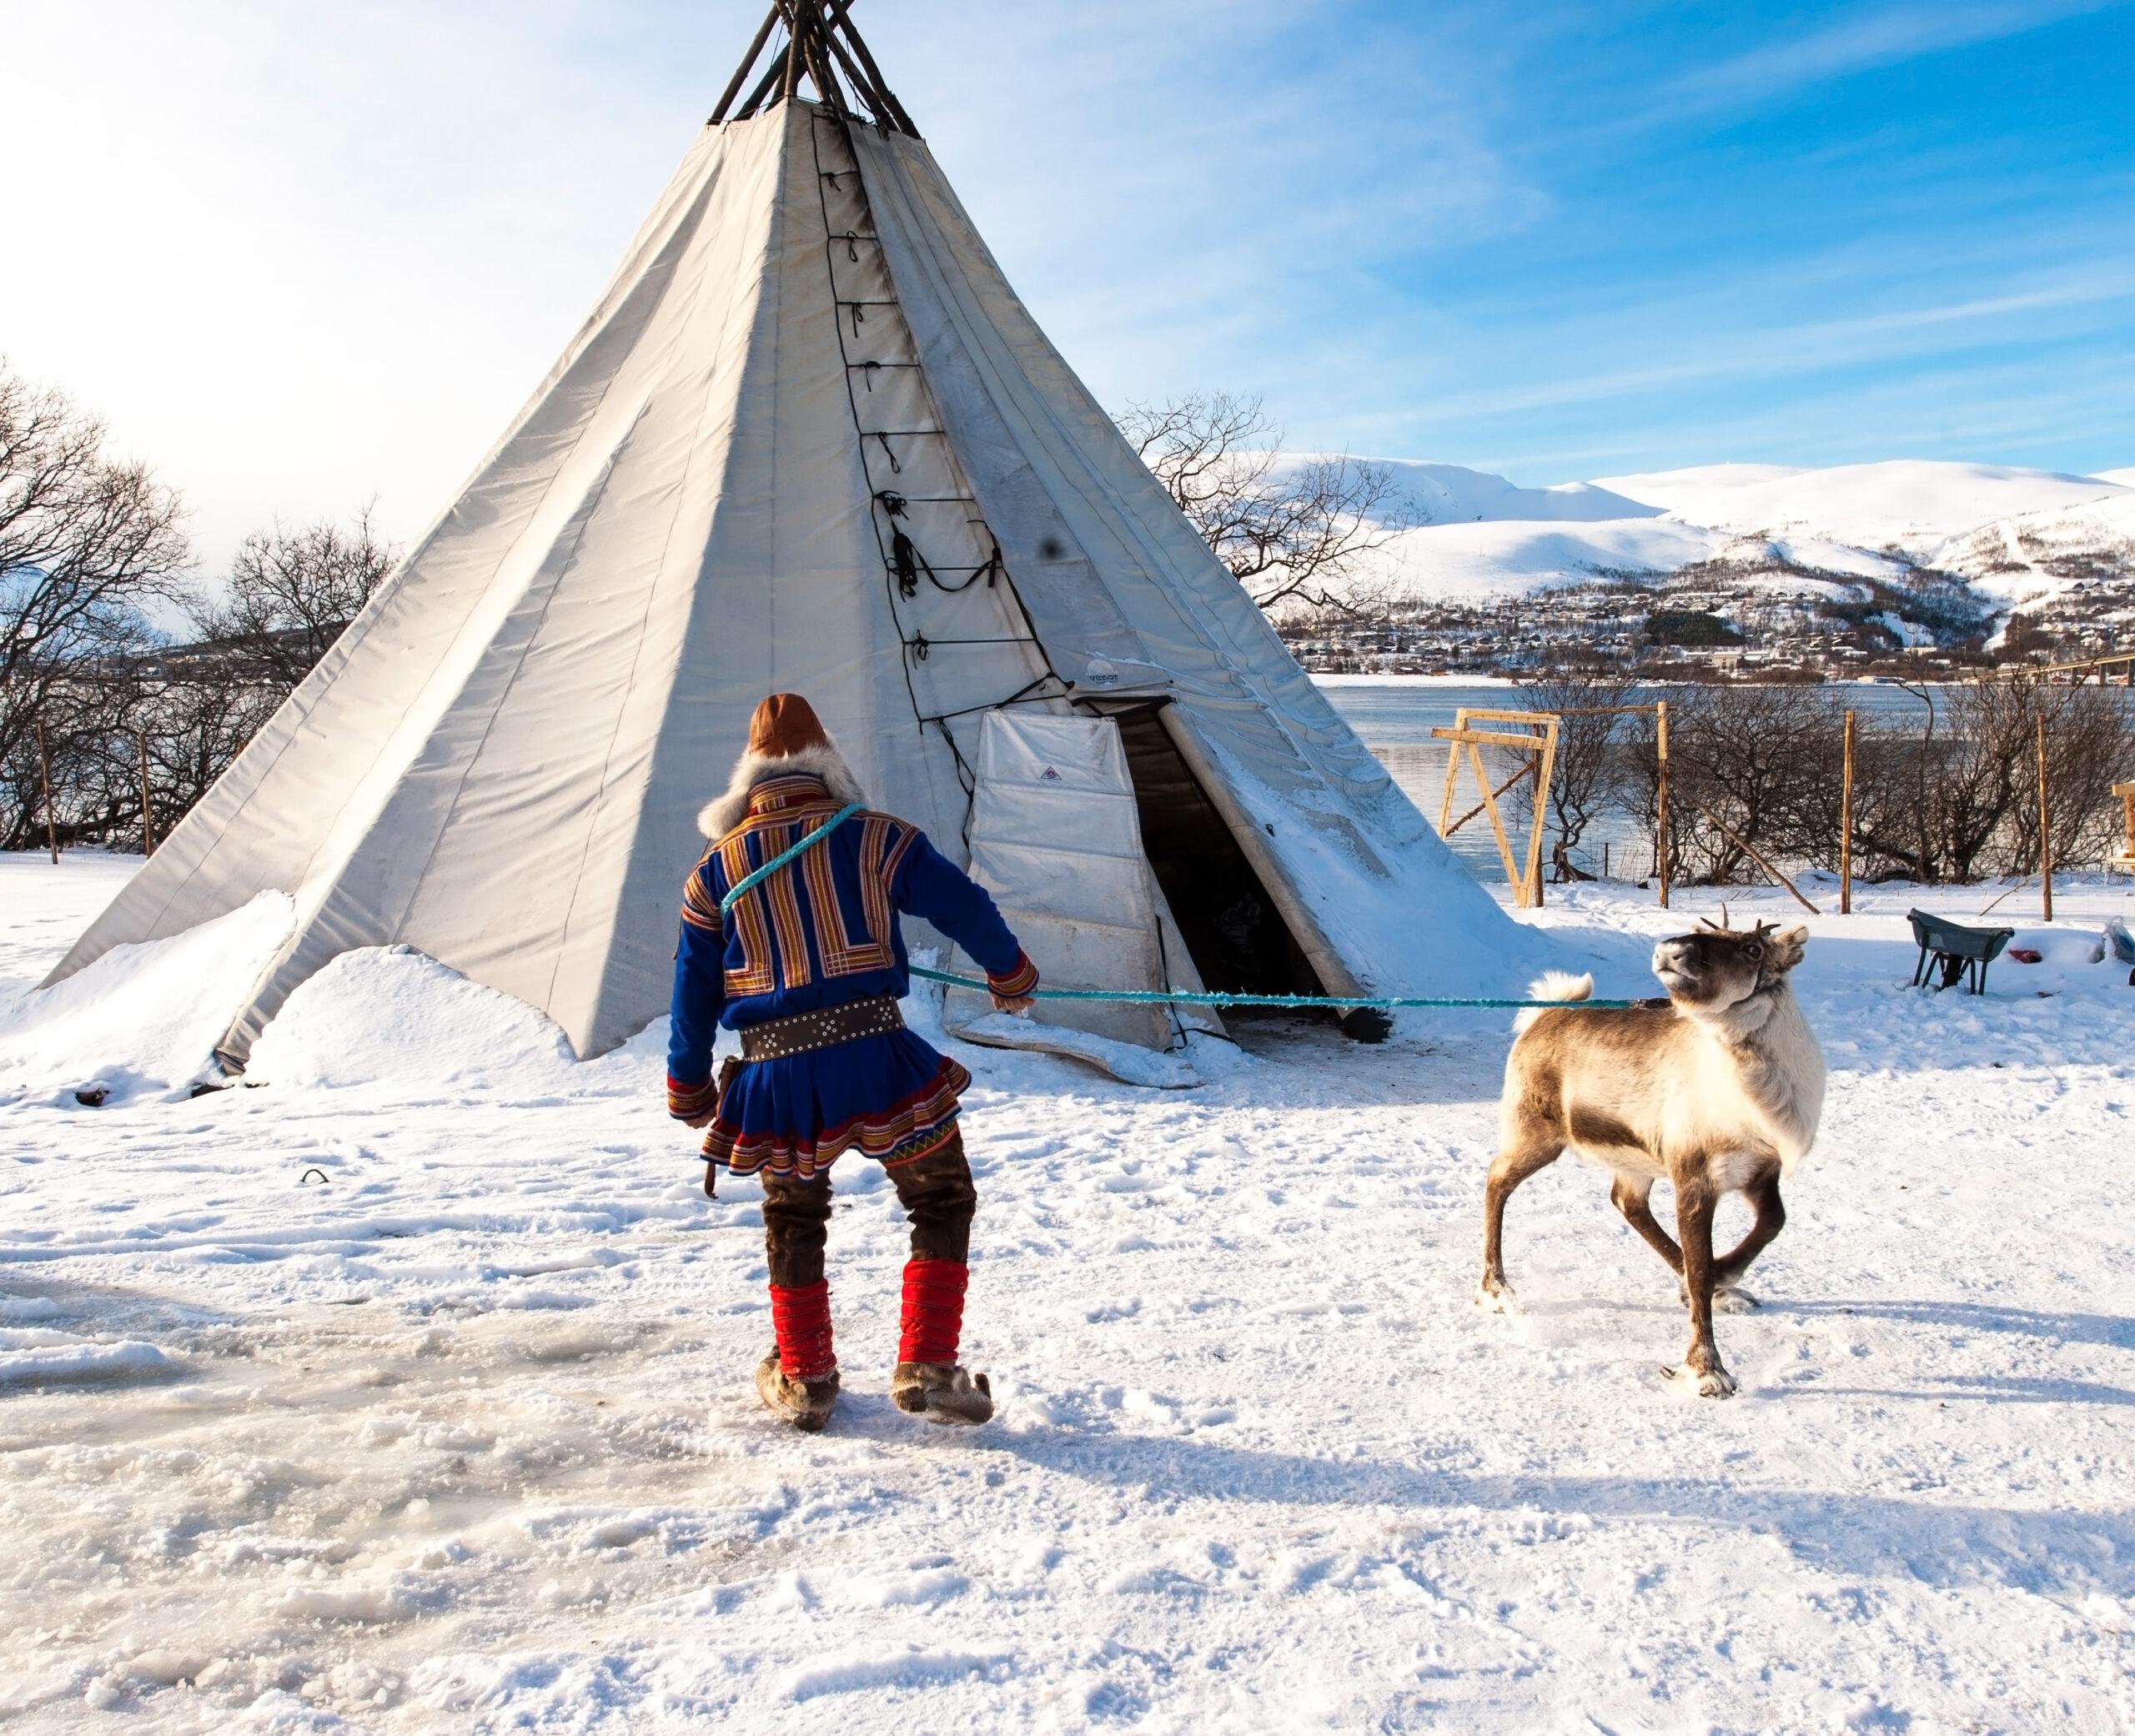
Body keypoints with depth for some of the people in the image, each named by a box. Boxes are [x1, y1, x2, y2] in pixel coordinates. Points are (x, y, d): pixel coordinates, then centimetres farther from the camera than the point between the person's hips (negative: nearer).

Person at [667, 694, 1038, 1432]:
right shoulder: (875, 838, 2)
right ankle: (926, 1368, 8)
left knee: (793, 1222, 24)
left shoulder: (716, 869, 9)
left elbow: (693, 993, 12)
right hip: (873, 1062, -2)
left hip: (774, 1082, 3)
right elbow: (965, 907, 4)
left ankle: (803, 1380, 30)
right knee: (942, 1201, 14)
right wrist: (1010, 976, 23)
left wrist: (691, 1098, 23)